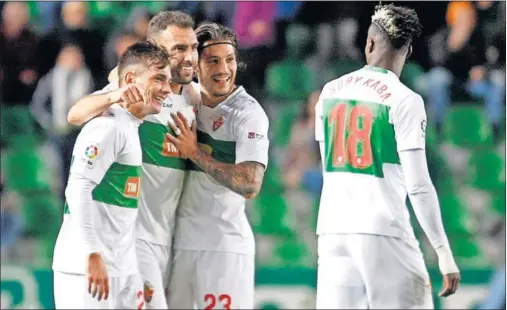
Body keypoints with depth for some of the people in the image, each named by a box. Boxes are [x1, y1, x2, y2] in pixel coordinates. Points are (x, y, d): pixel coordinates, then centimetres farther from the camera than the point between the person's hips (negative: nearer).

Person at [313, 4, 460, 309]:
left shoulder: (330, 92, 8)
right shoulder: (404, 101, -7)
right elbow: (418, 186, -11)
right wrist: (444, 253, -9)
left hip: (333, 230, 5)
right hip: (384, 232, -5)